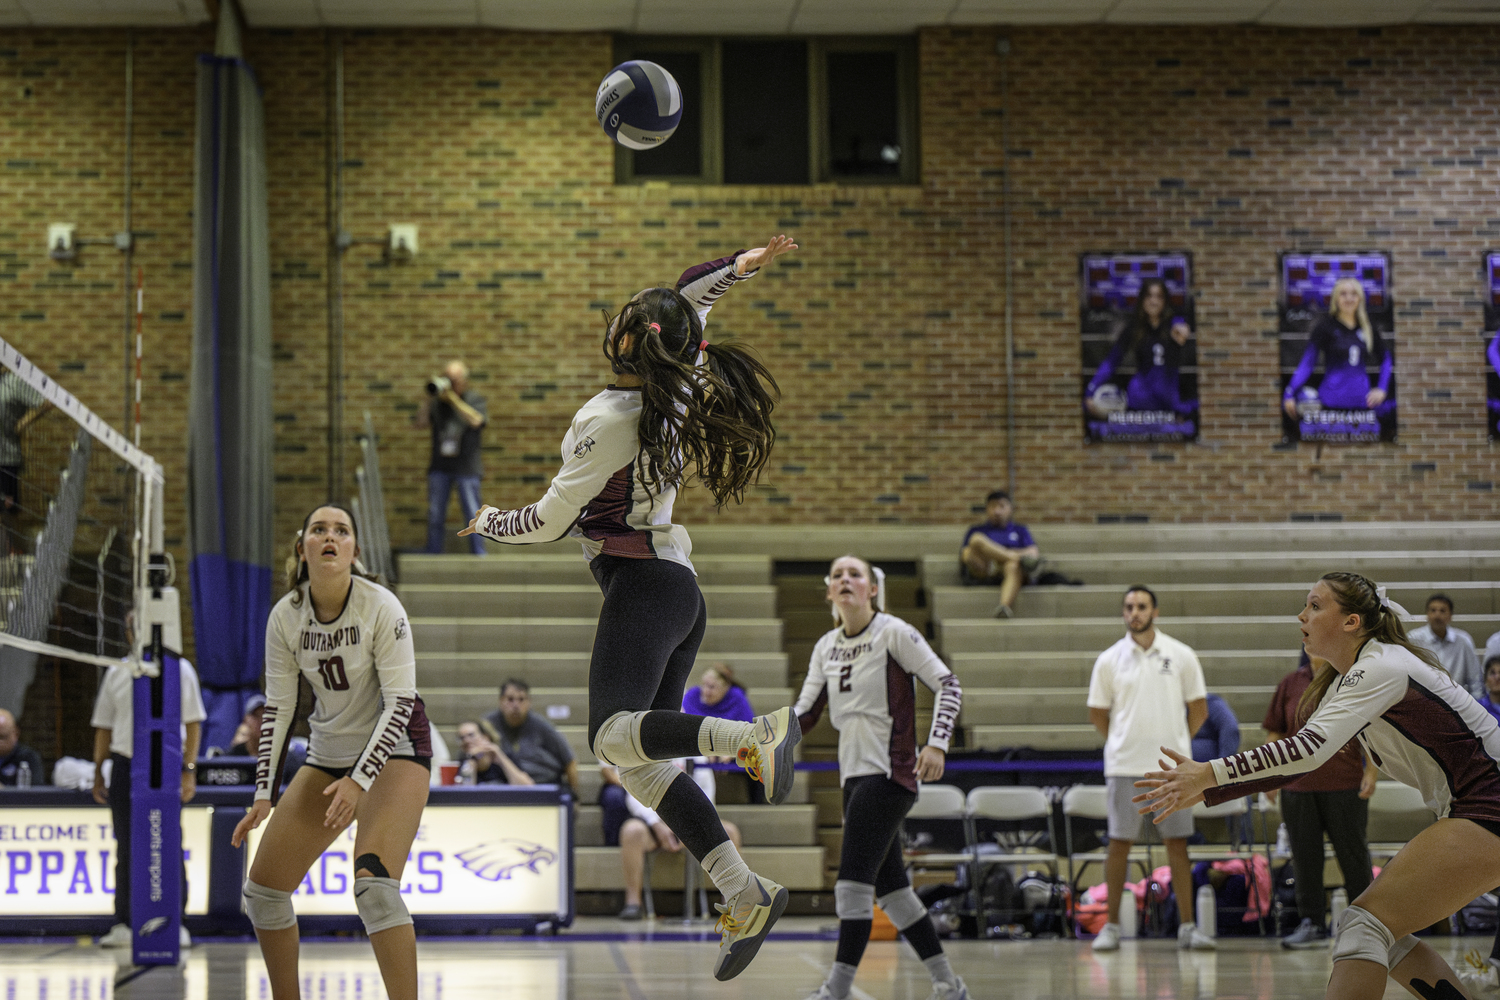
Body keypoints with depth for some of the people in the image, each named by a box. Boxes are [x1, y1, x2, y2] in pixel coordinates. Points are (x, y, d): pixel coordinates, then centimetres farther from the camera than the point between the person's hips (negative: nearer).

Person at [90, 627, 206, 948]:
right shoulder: (116, 673, 12)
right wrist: (98, 772, 10)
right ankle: (122, 925, 8)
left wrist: (189, 771, -7)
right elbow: (104, 726, 16)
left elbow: (193, 723, 1)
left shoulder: (180, 669, 3)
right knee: (126, 848, 4)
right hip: (124, 764, 3)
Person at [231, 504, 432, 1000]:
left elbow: (399, 703, -20)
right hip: (327, 752, 6)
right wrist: (264, 795, -6)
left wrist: (359, 780, -28)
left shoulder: (381, 607, -20)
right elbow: (278, 708, -1)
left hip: (393, 748, -6)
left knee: (374, 884, -27)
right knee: (263, 886, 4)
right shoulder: (286, 616, -7)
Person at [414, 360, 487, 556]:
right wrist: (426, 400, -8)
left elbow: (476, 421, -18)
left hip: (466, 467, -3)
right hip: (440, 466, 3)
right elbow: (420, 424, 2)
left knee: (473, 515, -5)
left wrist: (452, 399, -17)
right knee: (435, 516, 3)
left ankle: (479, 555, 3)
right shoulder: (436, 402, 8)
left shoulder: (475, 400, 1)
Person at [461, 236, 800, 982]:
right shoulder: (679, 389, 7)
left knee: (614, 735, -26)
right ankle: (742, 895, -1)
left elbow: (549, 522, -8)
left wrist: (487, 522, 9)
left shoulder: (611, 419, -15)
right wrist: (742, 266, 16)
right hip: (679, 590, 9)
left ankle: (757, 735, -45)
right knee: (641, 760, 7)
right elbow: (687, 298, 27)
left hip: (640, 584, -9)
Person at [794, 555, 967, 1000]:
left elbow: (948, 684, -9)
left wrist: (937, 743, -21)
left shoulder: (894, 633, -6)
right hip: (855, 776, 8)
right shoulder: (826, 648, 13)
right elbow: (805, 712, 12)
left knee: (854, 879, -15)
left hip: (890, 773, -8)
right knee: (891, 887, 10)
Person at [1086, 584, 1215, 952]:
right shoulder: (1109, 660, 2)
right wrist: (1125, 743, 8)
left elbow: (1199, 709, 10)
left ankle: (1187, 926, 7)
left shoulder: (1181, 656, 2)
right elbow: (1097, 713, 11)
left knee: (1177, 843, 3)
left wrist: (1175, 743, 11)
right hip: (1124, 766, 0)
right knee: (1119, 843, 1)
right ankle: (1111, 925, 8)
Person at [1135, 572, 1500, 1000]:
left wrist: (1210, 773, -30)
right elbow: (1300, 754, 14)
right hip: (1463, 811, 10)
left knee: (1364, 926, -16)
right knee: (1385, 935, 9)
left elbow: (1312, 747, -28)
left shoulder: (1380, 666, -16)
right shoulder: (1342, 681, 14)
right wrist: (1204, 791, 5)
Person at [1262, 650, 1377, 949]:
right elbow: (1276, 732, 11)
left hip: (1346, 785, -2)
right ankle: (1310, 923, 9)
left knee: (1352, 853, 4)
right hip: (1298, 783, 2)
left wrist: (1371, 772, -7)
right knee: (1305, 857, 3)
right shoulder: (1291, 684, 9)